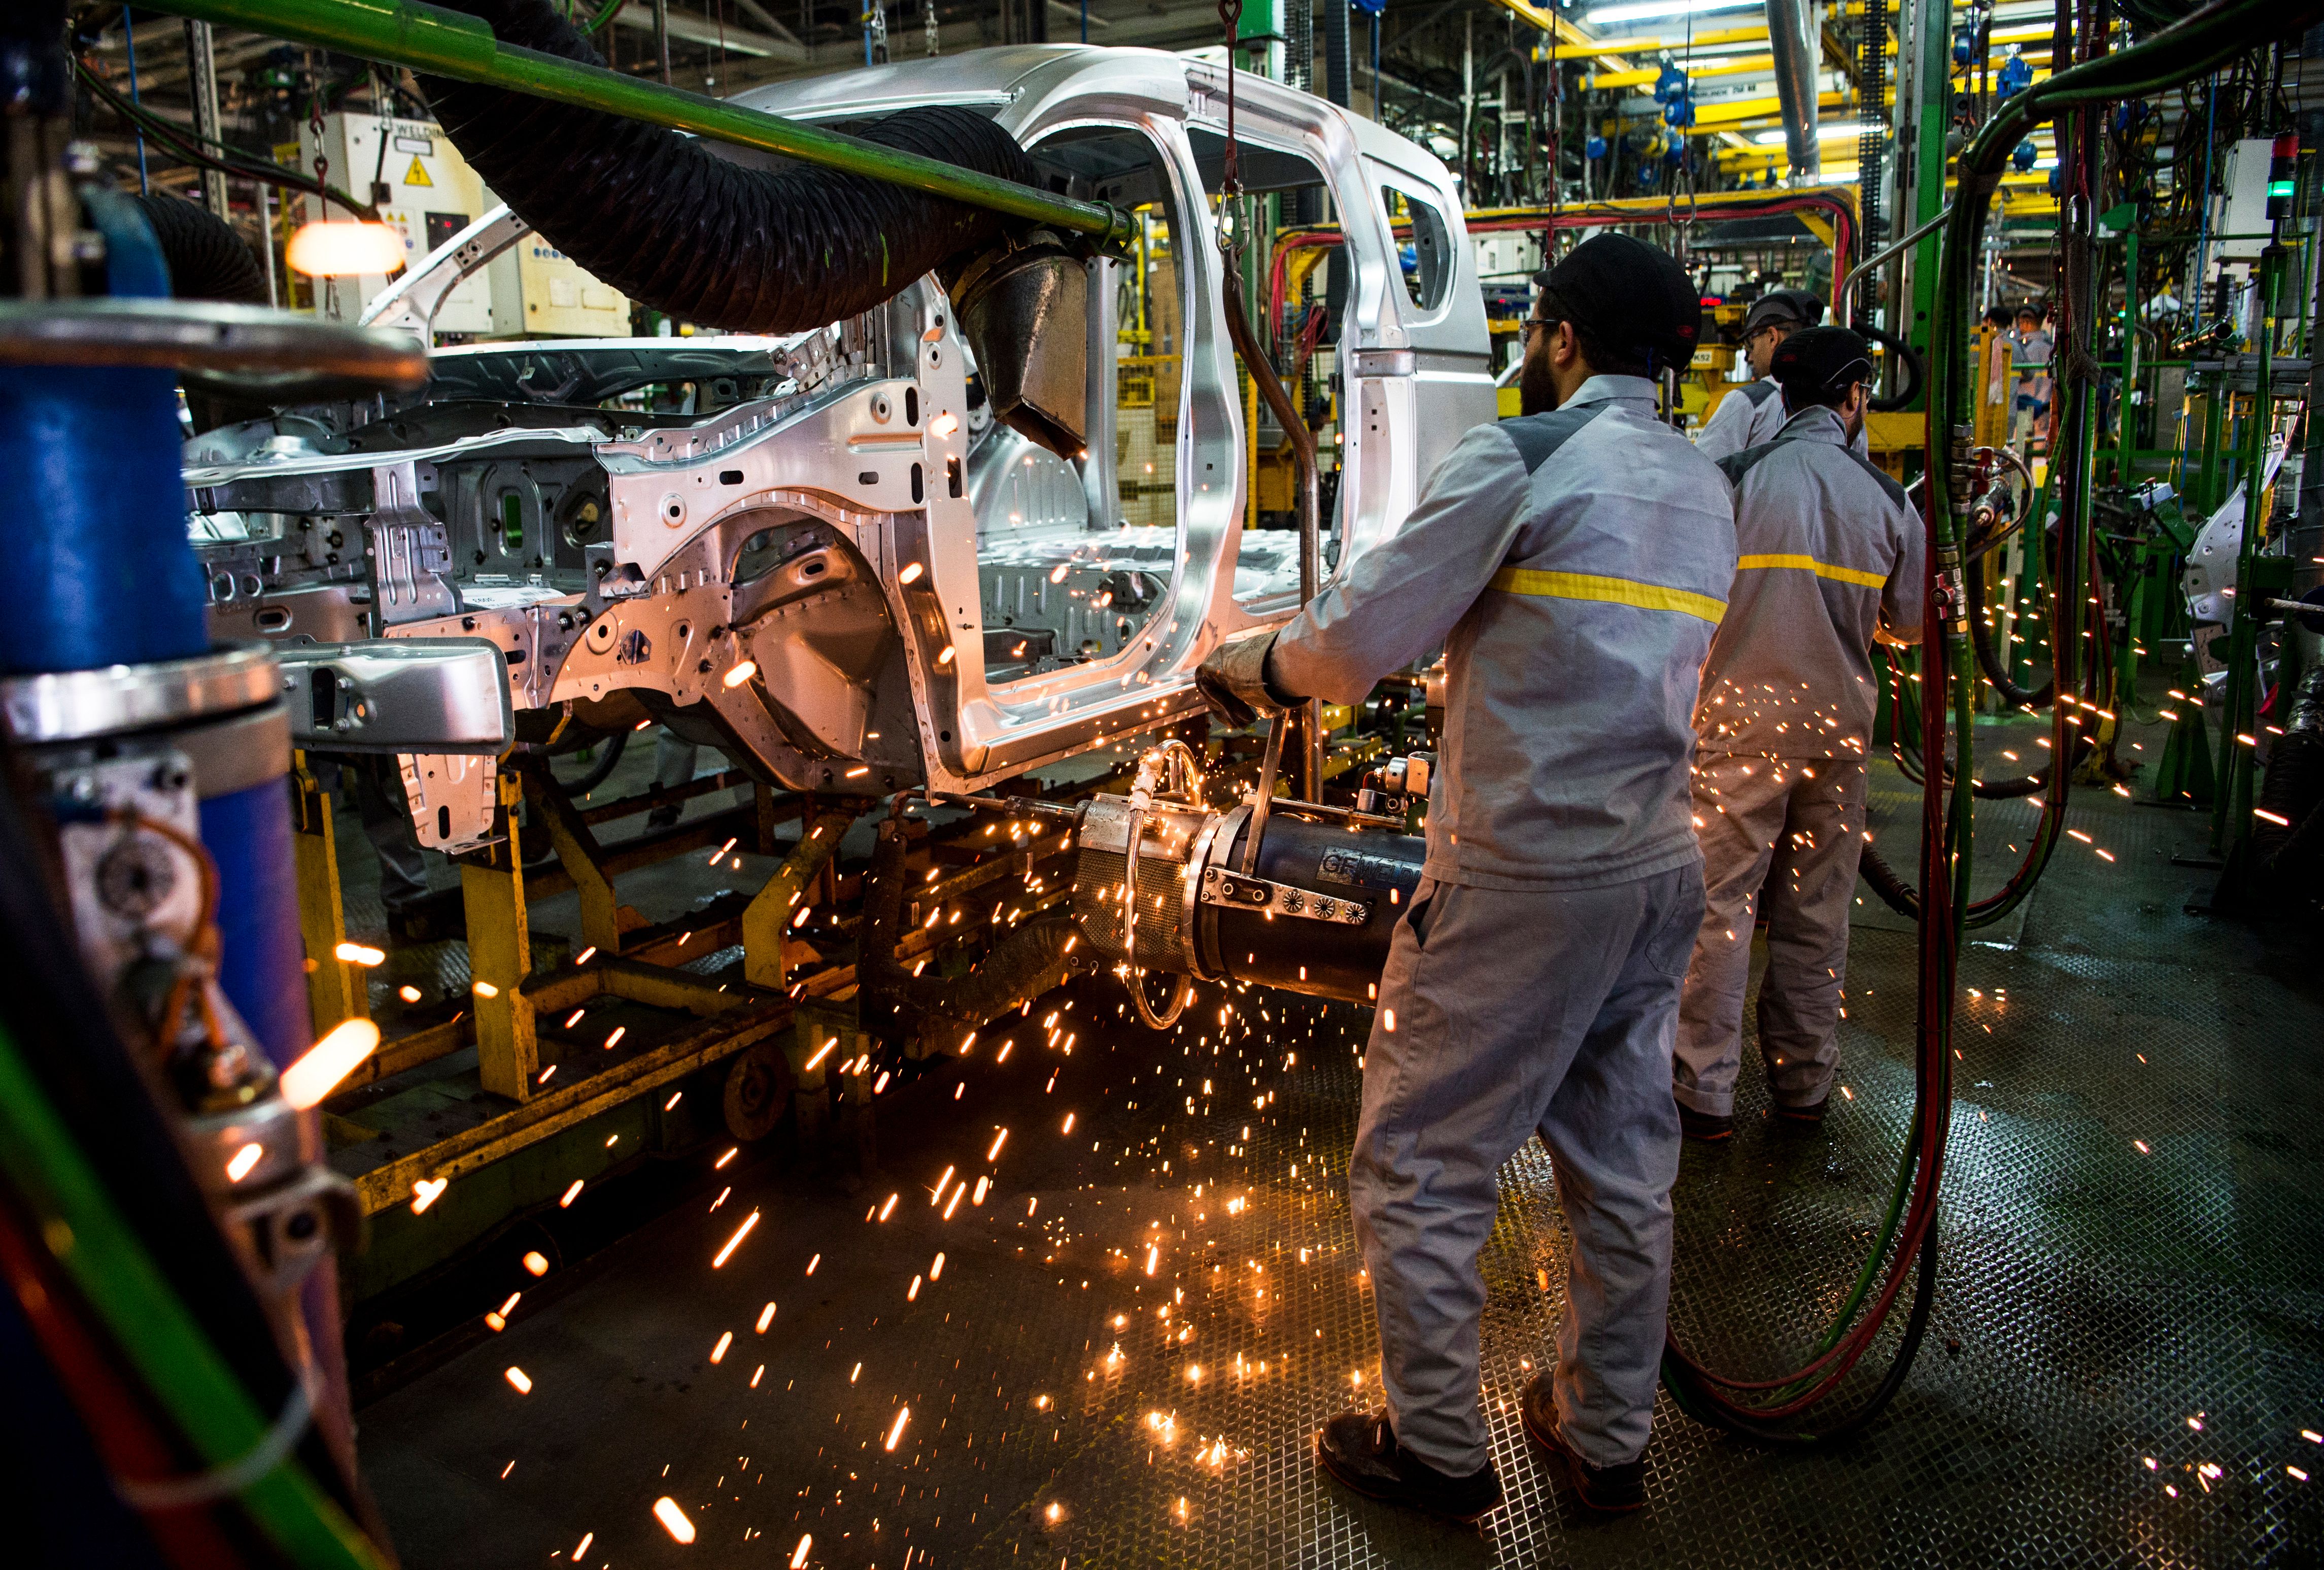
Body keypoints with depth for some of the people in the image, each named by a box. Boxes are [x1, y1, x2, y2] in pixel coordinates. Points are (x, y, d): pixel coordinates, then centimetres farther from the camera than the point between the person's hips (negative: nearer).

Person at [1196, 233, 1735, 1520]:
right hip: (1661, 870, 8)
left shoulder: (1518, 459, -11)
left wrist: (1250, 666, 7)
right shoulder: (1704, 488, 12)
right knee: (1623, 1166, 17)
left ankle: (1436, 1449, 20)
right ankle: (1606, 1440, 33)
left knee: (1418, 1162, 7)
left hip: (1522, 879, -8)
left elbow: (1357, 640, -11)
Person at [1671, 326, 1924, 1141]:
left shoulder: (1735, 479, -8)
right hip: (1838, 722, 3)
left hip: (1741, 717, -3)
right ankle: (1804, 1080, 23)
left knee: (1719, 901, 1)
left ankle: (1706, 1089, 4)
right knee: (1816, 908, 12)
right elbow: (1910, 625, 12)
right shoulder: (1890, 500, 3)